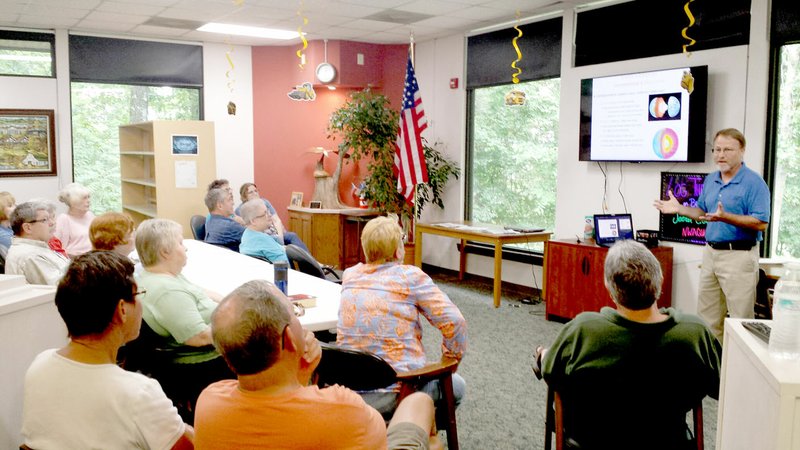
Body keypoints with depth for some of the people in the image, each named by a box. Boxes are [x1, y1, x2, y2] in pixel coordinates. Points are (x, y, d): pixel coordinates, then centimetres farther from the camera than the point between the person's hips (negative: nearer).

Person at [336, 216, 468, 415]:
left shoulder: (349, 274, 5)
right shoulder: (410, 276, -9)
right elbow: (453, 321, -11)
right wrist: (449, 362, 0)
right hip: (396, 392, -5)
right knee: (457, 385, 21)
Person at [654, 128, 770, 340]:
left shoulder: (754, 183, -12)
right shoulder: (710, 180, 11)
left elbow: (761, 223, -18)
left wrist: (725, 217, -28)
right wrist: (679, 209, 7)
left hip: (739, 255, -8)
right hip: (711, 252, 8)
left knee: (740, 318, -2)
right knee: (707, 316, 15)